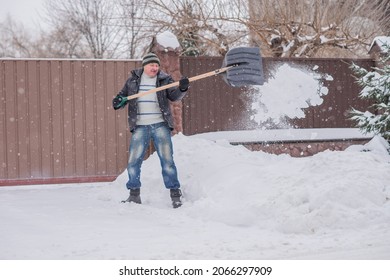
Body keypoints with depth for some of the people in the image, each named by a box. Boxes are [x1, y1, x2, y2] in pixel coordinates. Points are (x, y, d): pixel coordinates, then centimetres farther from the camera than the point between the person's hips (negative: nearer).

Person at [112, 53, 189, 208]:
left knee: (167, 159, -4)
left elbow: (174, 96, -7)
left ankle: (175, 194, 3)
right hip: (140, 127, 2)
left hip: (160, 125, -2)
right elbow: (123, 96, 14)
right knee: (133, 161, 2)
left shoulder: (164, 79, 4)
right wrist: (117, 102, -8)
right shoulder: (133, 80, 8)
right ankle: (134, 195, 15)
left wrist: (182, 89, -27)